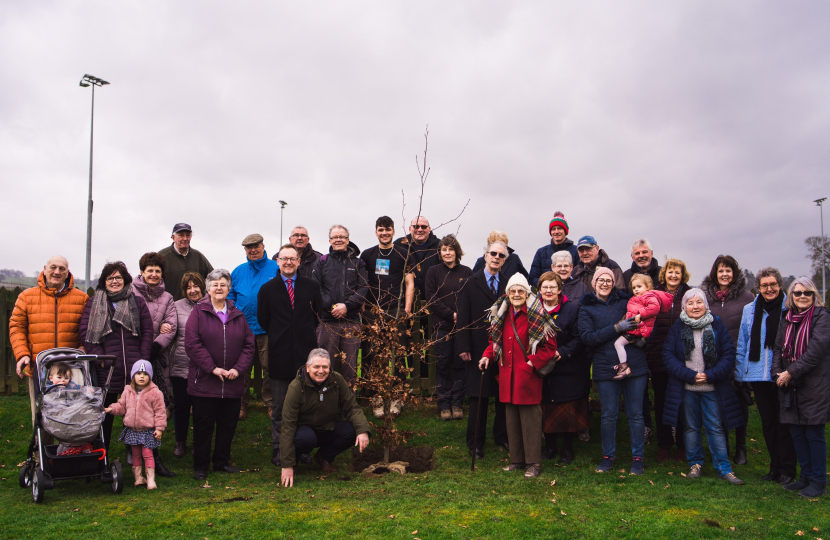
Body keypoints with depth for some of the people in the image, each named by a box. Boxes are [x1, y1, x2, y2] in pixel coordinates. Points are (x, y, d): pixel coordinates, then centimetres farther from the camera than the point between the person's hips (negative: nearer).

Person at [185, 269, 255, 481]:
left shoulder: (238, 315, 11)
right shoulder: (199, 312, -1)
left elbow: (249, 345, 8)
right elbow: (192, 344, -9)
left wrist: (238, 368, -6)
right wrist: (212, 368, -14)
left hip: (232, 383, 4)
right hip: (204, 381, -3)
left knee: (228, 424, 10)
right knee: (203, 425, 3)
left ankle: (222, 461, 25)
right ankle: (200, 467, 15)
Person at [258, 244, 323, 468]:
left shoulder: (311, 286, 6)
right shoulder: (267, 289, 4)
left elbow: (318, 314, 12)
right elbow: (263, 320, 9)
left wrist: (306, 335, 11)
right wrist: (279, 337, 9)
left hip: (305, 352, 1)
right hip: (280, 355, 0)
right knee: (279, 408, 6)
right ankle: (278, 450, 15)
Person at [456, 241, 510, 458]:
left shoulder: (508, 285, 8)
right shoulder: (471, 283, 2)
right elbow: (463, 317, -2)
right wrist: (463, 347, -8)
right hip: (479, 348, -2)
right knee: (478, 396, 3)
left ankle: (502, 436, 25)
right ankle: (475, 442, 16)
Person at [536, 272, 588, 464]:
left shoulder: (572, 309, -5)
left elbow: (579, 339, -7)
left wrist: (563, 352, -19)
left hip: (568, 371, -2)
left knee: (568, 410, 2)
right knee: (546, 410, 7)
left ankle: (567, 449, 18)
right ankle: (550, 446, 24)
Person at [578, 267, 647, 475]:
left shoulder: (625, 301, 11)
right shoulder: (587, 308, 6)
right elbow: (588, 338, -7)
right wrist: (617, 328, -15)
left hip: (634, 364, 1)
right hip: (606, 369, -1)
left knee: (635, 414, 5)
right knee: (608, 415, 5)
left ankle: (638, 457, 18)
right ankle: (608, 456, 21)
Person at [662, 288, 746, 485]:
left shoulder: (717, 325, 1)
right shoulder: (678, 328, 2)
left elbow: (729, 355, -1)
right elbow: (668, 356, -2)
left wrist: (711, 375, -13)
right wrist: (690, 375, -12)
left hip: (713, 388, -1)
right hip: (686, 389, 1)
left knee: (716, 428, 3)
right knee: (691, 427, 10)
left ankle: (724, 468, 11)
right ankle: (695, 464, 23)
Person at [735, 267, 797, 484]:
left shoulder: (790, 309, -4)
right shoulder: (749, 310, 8)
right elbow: (742, 344, 12)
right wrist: (739, 373, 9)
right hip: (758, 375, 4)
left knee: (784, 422, 2)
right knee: (767, 422, 12)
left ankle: (787, 469, 13)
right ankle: (775, 466, 23)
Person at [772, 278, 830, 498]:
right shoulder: (787, 319, 12)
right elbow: (778, 349, 11)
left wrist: (791, 372, -17)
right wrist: (778, 373, -5)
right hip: (791, 388, 6)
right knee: (797, 433, 11)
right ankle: (806, 477, 24)